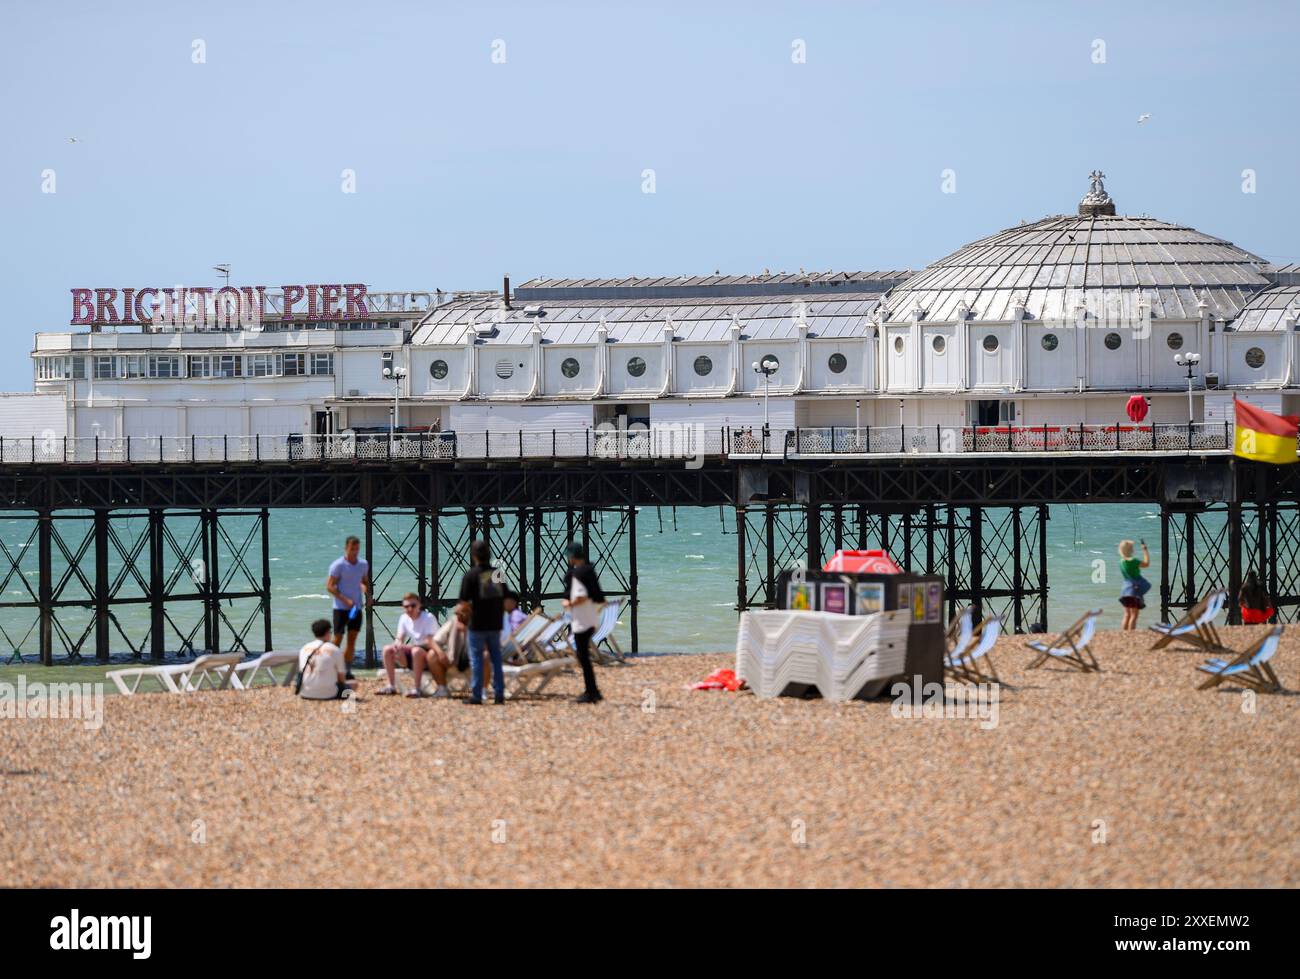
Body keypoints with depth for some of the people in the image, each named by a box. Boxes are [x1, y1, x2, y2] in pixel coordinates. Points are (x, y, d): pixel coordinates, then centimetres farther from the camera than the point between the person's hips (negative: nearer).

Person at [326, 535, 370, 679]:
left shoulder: (363, 564, 7)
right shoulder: (338, 565, -10)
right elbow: (329, 586, -12)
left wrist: (367, 592, 1)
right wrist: (345, 600, -19)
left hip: (357, 607, 5)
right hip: (341, 607, -5)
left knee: (352, 639, 3)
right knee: (338, 639, -4)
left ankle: (347, 670, 7)